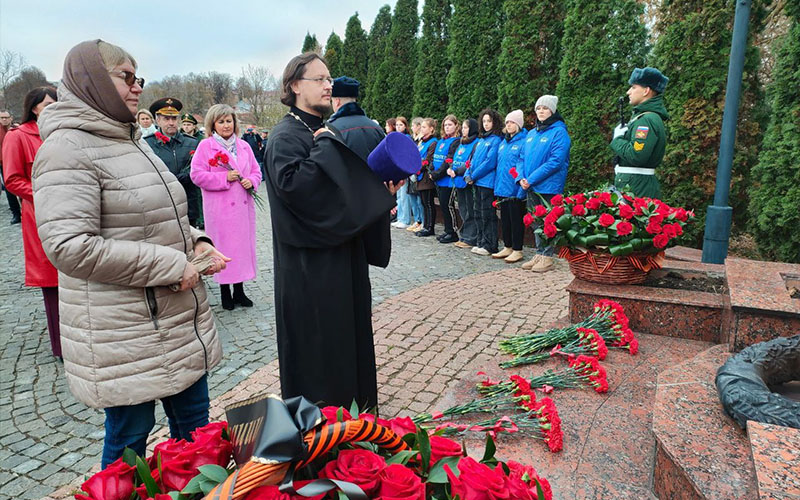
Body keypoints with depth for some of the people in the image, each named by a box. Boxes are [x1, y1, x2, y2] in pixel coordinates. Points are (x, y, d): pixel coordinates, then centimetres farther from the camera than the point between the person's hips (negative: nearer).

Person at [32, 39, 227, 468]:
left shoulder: (133, 142, 14)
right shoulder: (67, 148, -14)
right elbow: (69, 246, -24)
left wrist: (195, 243, 2)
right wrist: (170, 265, -22)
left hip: (180, 319, 8)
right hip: (123, 333, -8)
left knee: (194, 422, 18)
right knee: (129, 437, 9)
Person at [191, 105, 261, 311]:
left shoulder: (244, 146, 12)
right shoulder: (205, 146, -2)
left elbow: (256, 170, 17)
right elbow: (197, 175, -9)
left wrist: (252, 181, -5)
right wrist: (225, 178, -15)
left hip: (243, 206, 5)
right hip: (220, 209, -4)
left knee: (243, 245, 8)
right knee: (224, 247, 0)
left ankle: (239, 290, 20)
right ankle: (225, 292, 13)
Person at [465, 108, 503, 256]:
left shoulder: (496, 140, -8)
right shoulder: (481, 140, 18)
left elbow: (490, 162, -15)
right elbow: (473, 159, 19)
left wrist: (474, 176, -11)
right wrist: (468, 175, 2)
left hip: (487, 182, -9)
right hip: (477, 183, 9)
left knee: (487, 215, -6)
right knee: (479, 214, 12)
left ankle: (490, 246, 0)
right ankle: (481, 242, 21)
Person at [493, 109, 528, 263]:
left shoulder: (524, 142, -9)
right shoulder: (503, 143, 15)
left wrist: (522, 188, -20)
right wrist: (496, 186, 13)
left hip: (515, 190, -8)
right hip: (502, 188, 8)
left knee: (516, 219, 0)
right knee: (504, 219, 14)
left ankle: (517, 250, 9)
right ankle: (508, 248, 25)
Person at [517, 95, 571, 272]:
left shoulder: (559, 132, -8)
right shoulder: (531, 133, 15)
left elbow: (556, 161, -17)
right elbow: (522, 158, 15)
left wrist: (532, 179, -18)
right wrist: (521, 178, -4)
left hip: (548, 187, -7)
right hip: (530, 187, 7)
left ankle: (547, 257, 8)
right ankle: (539, 254, 23)